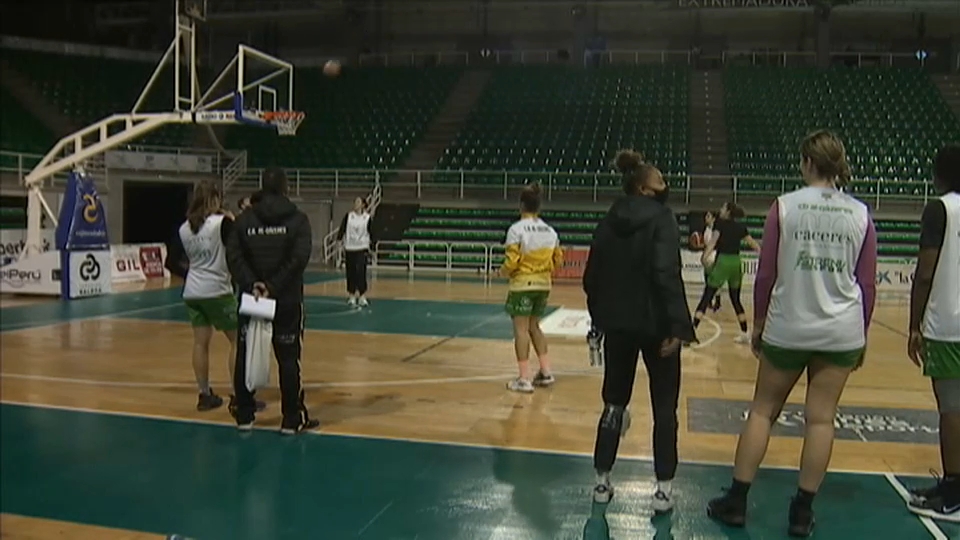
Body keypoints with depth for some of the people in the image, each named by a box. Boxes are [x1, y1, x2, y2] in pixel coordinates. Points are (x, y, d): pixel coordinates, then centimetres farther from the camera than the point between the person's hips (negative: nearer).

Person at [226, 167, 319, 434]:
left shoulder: (245, 219, 3)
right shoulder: (297, 218, -4)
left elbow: (234, 256, -6)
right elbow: (299, 258, -15)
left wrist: (251, 284, -12)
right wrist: (274, 287, -15)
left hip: (251, 298, 2)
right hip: (287, 300, -2)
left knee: (245, 357, 11)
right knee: (288, 359, 2)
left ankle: (244, 415, 17)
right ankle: (292, 419, 6)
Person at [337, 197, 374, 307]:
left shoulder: (368, 217, -2)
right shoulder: (348, 216, 2)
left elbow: (371, 232, 0)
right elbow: (342, 228, -1)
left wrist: (371, 246, -4)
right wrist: (339, 240, -13)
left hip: (362, 248, -2)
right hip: (349, 248, 2)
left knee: (361, 272, -9)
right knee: (351, 272, 6)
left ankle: (362, 297, -4)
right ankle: (352, 296, 16)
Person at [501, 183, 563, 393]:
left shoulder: (516, 229, -13)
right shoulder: (550, 231, 5)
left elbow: (511, 261, -17)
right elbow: (558, 261, 7)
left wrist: (503, 271, 3)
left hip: (522, 284, -6)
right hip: (544, 284, 6)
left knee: (521, 328, 0)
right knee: (534, 326, 20)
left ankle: (524, 379, 0)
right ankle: (545, 372, 21)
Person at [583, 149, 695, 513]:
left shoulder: (609, 220, 6)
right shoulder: (661, 218, -11)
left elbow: (591, 275, 7)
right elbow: (666, 274, -21)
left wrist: (600, 316, 17)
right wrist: (678, 325, -21)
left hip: (618, 323, 5)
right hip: (655, 323, -5)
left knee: (614, 400, 16)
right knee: (664, 407, 8)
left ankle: (602, 481, 21)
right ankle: (663, 489, 11)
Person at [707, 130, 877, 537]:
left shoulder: (784, 206, -4)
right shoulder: (860, 214, 1)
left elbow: (766, 274, -2)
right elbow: (868, 284, 5)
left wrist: (759, 324, 9)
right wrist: (861, 335, 16)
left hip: (788, 329, -1)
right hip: (841, 333, 2)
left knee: (762, 410, 10)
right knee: (821, 419, 7)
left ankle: (736, 502, 15)